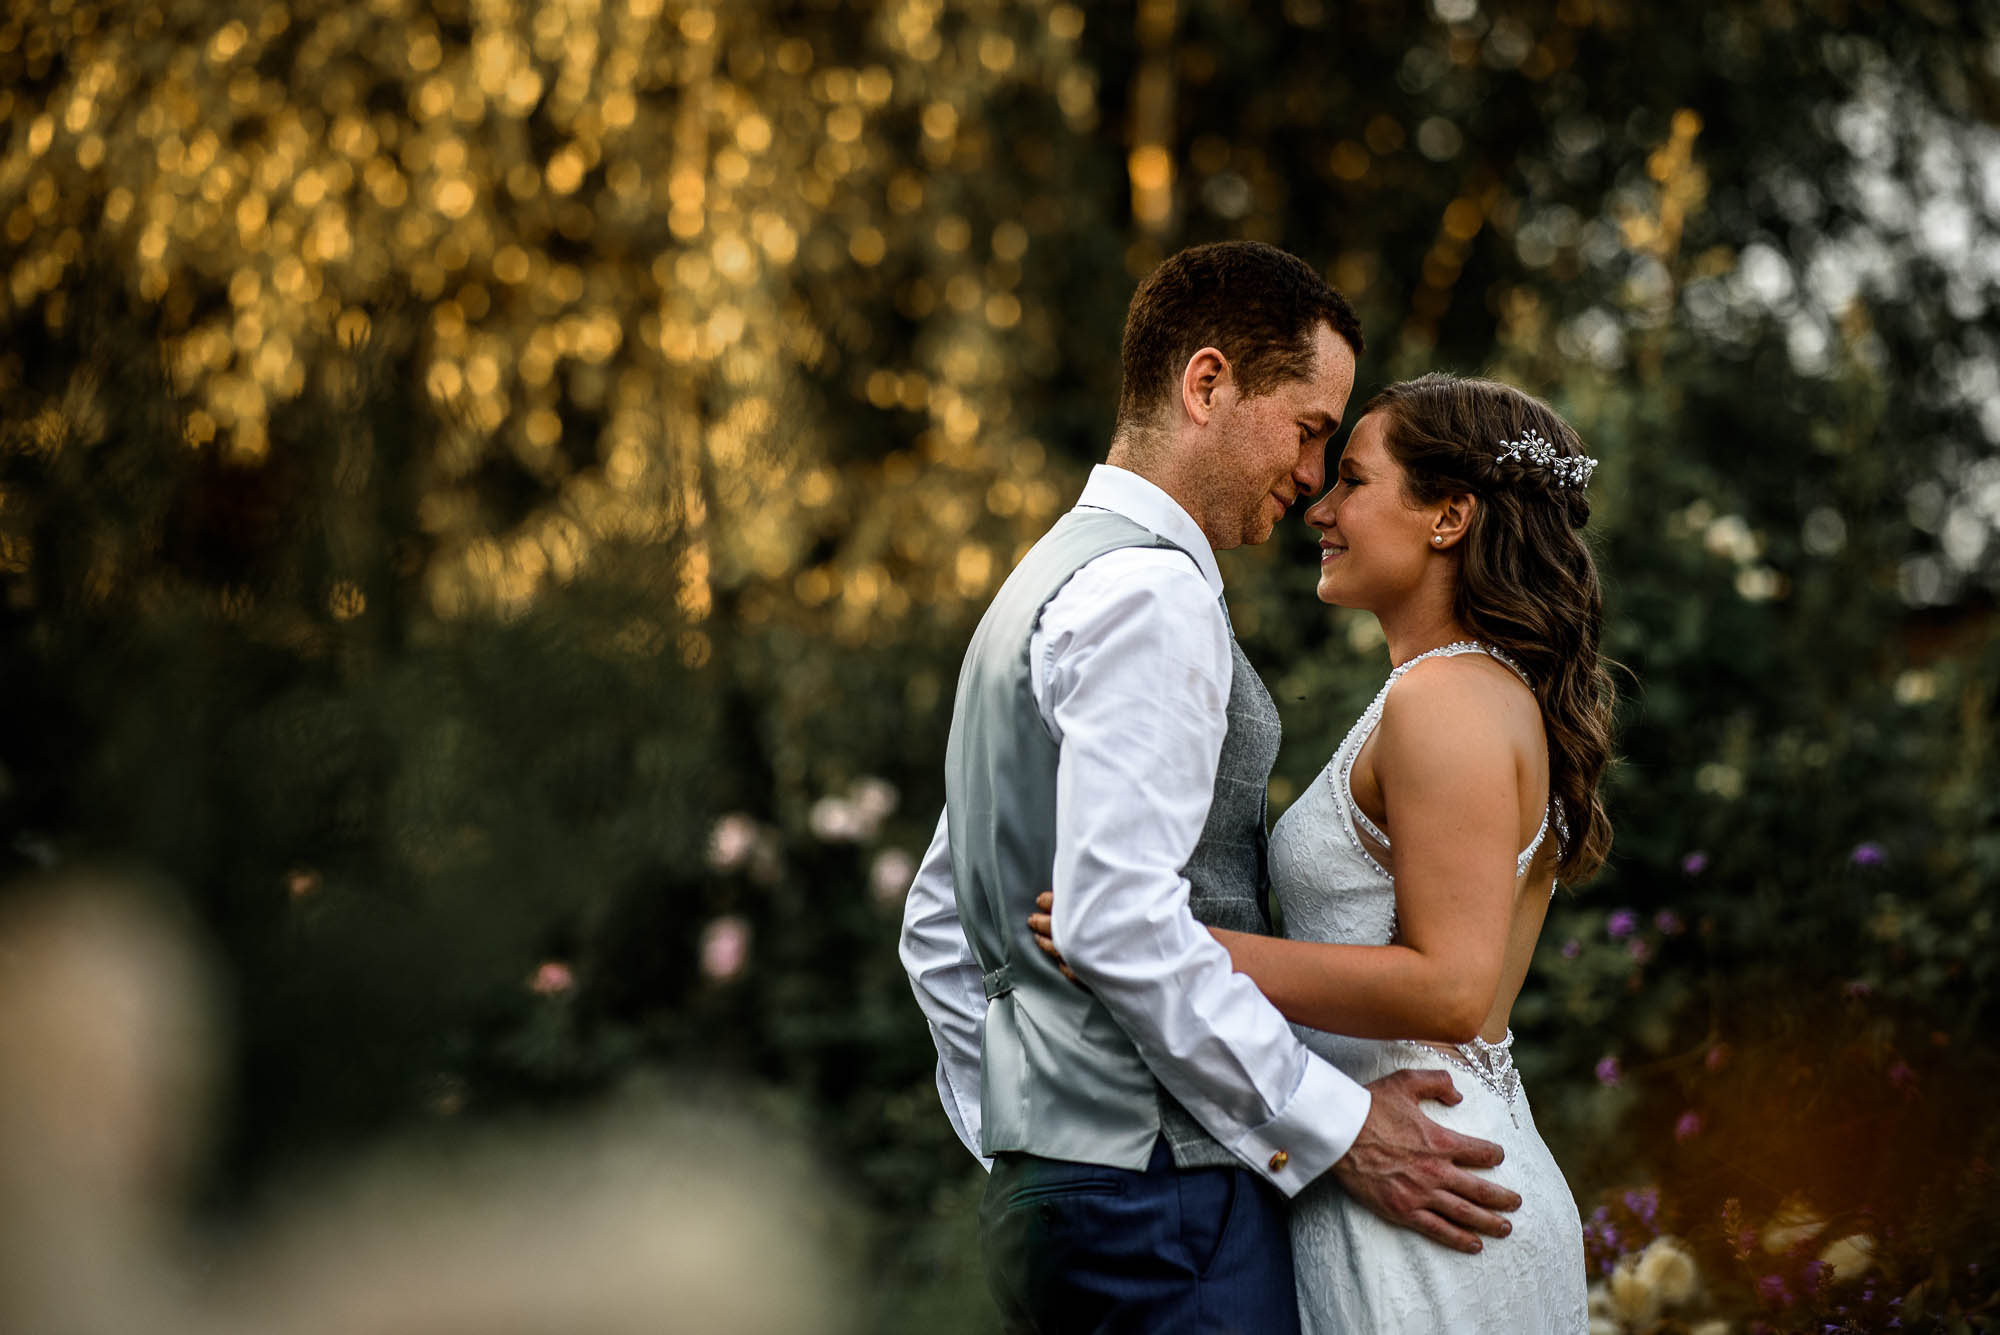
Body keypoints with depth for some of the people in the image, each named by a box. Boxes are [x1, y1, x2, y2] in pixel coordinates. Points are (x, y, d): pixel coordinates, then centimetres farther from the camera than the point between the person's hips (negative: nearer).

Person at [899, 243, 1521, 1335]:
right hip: (1157, 1199, -10)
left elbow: (939, 927, 24)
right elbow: (1121, 921, -23)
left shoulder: (1044, 584, 20)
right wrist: (1336, 1130, -16)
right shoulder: (1150, 594, -12)